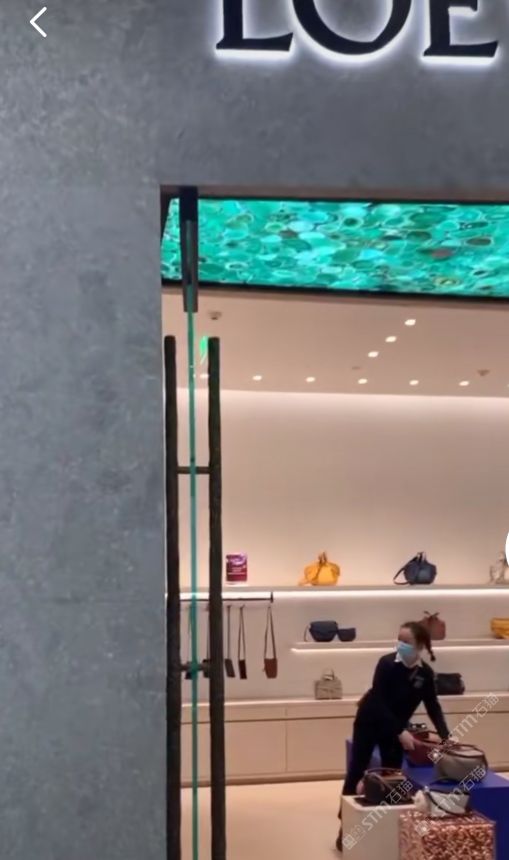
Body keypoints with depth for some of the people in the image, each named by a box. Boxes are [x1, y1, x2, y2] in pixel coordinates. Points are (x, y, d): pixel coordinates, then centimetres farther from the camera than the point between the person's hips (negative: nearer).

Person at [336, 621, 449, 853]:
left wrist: (445, 736, -15)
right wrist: (401, 732, -31)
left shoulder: (426, 673, -15)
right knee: (356, 772, 0)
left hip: (396, 726, 3)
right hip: (369, 722, -3)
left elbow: (432, 706, -4)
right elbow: (379, 703, -27)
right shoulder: (387, 663, -27)